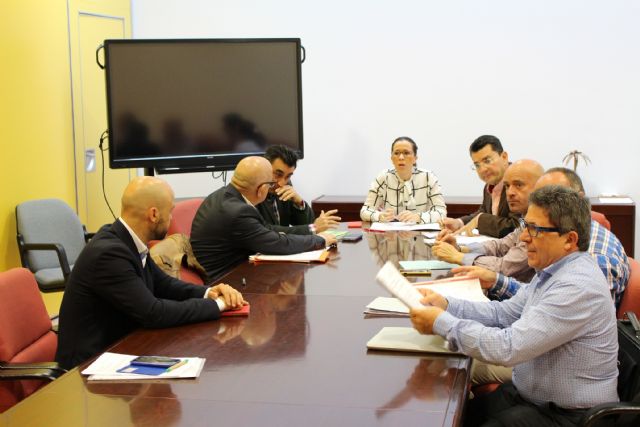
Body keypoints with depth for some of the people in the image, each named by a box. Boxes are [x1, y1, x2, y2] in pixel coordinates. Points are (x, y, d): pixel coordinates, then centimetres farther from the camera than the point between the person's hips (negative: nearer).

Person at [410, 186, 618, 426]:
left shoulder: (578, 288, -27)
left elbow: (508, 348, -29)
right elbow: (506, 313, 10)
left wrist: (441, 323, -20)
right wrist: (447, 306, -3)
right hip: (528, 393, 9)